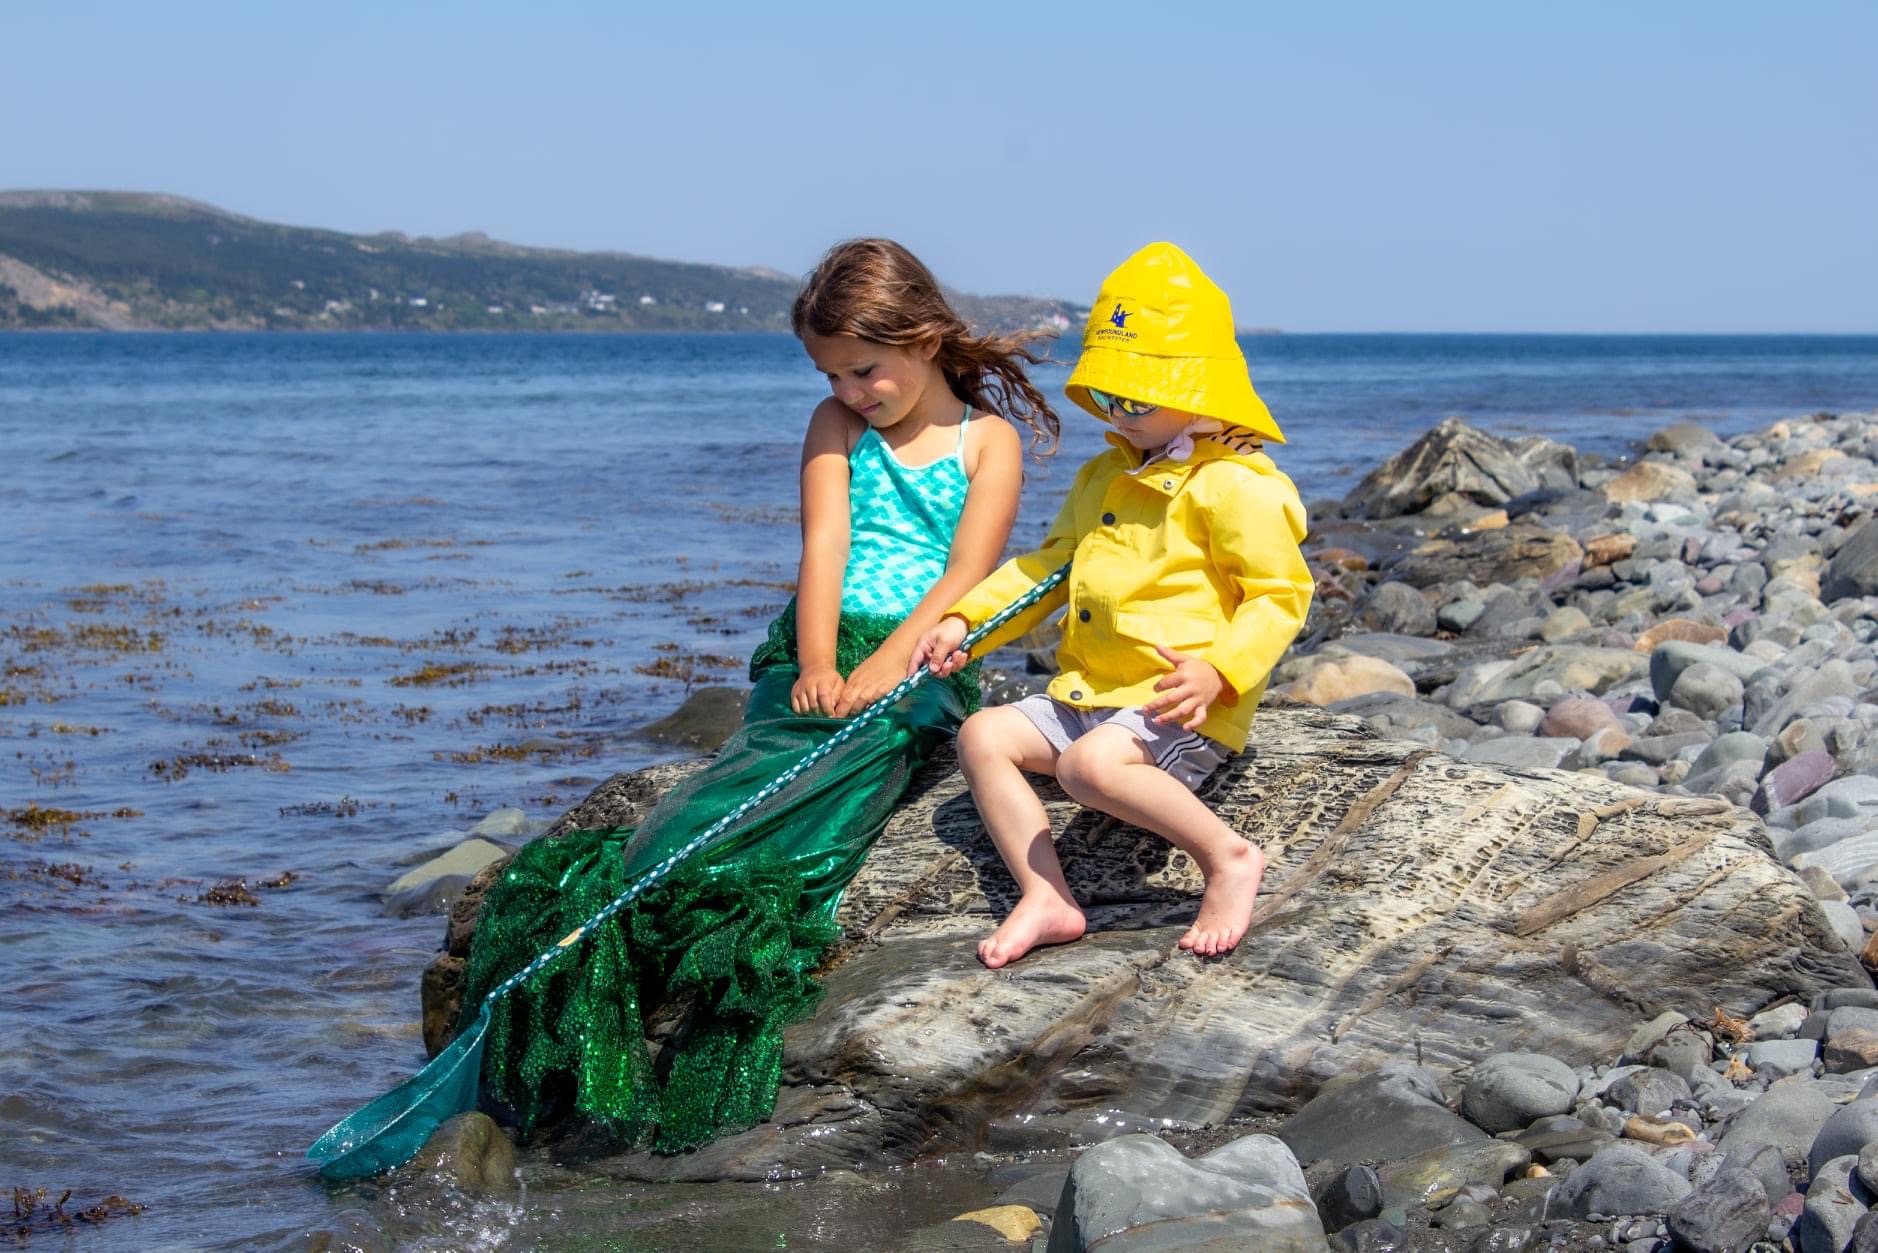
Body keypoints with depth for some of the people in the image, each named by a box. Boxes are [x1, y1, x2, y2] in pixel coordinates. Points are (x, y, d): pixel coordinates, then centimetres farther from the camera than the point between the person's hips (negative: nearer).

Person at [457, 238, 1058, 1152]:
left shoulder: (988, 438, 9)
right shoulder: (836, 425, 18)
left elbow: (963, 580, -3)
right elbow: (823, 548, 4)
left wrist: (878, 673, -17)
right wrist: (816, 668, -13)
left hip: (920, 665, -3)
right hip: (820, 648, 3)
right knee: (755, 778, -27)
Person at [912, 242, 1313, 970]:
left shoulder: (1238, 486, -10)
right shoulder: (1104, 476, 18)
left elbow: (1280, 594, -12)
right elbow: (1050, 566, 26)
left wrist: (1218, 671, -28)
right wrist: (964, 619, 12)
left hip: (1184, 708, -9)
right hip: (1089, 693, 9)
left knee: (1090, 763, -34)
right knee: (984, 735, -4)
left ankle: (1226, 857, -19)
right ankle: (1045, 897, -11)